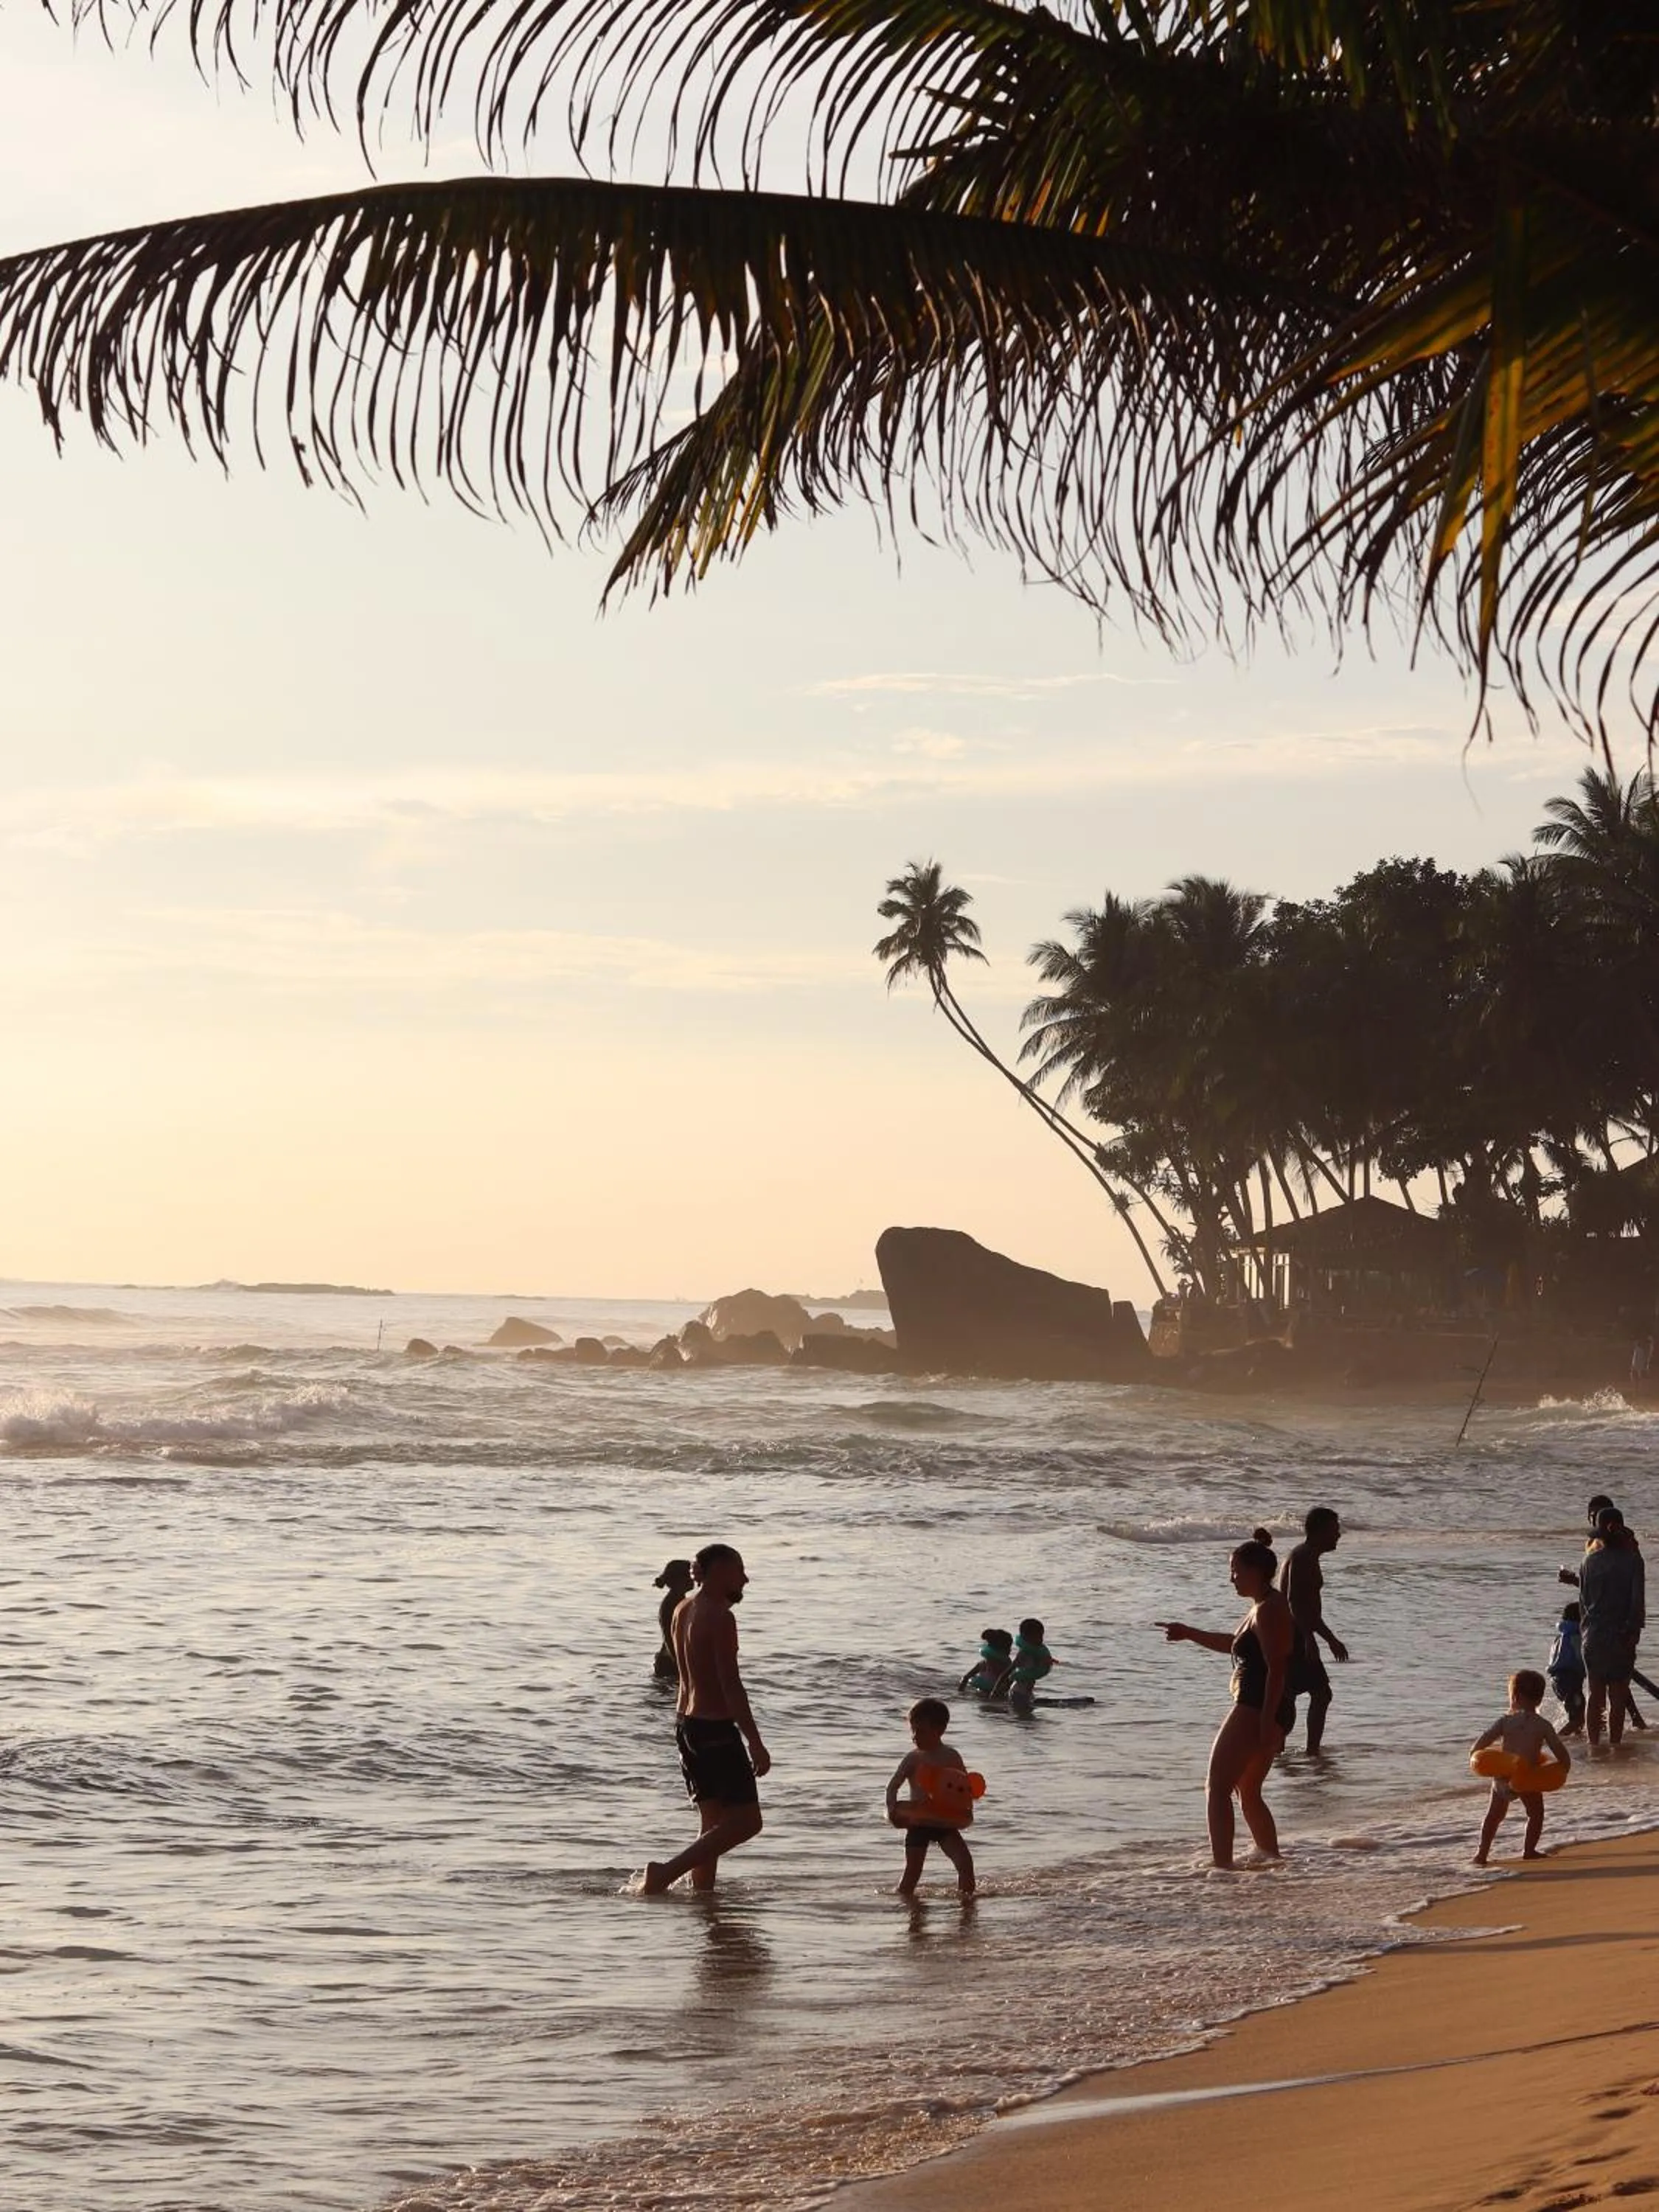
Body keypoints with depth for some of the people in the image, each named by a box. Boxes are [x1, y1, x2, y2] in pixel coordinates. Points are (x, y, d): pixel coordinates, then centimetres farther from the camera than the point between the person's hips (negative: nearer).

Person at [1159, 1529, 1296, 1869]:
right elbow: (1236, 1644, 34)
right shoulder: (1264, 1608, 17)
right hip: (1262, 1712, 11)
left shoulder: (1268, 1611, -15)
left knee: (1219, 1788, -10)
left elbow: (1277, 1669, -22)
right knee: (1249, 1793, 18)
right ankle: (1273, 1863, 21)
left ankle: (1222, 1865, -17)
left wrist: (1267, 1725, -26)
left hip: (1257, 1710, -11)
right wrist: (1189, 1634, 34)